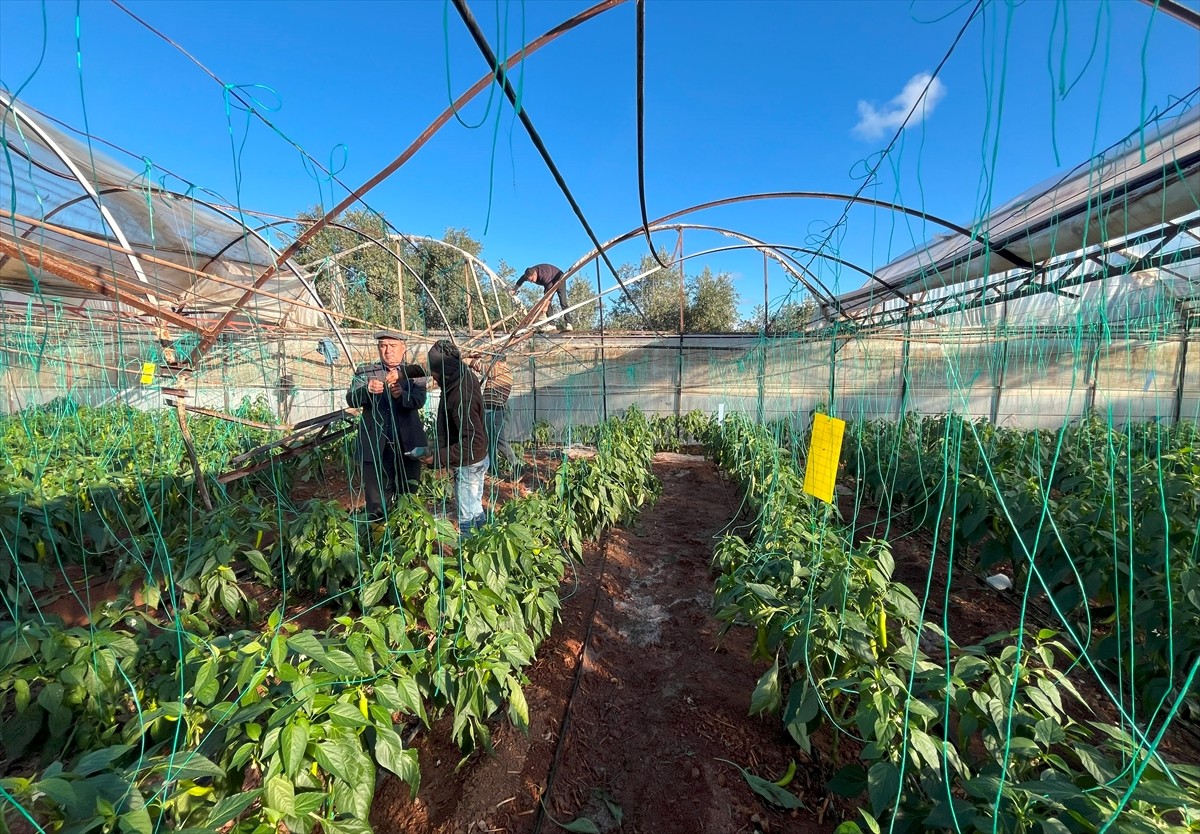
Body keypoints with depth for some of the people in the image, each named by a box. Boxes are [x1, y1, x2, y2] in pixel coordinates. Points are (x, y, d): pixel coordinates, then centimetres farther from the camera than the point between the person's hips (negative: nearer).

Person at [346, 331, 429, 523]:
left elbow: (419, 400, -13)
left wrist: (401, 395, -35)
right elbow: (351, 399, -8)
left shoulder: (414, 373, 3)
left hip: (408, 446, 0)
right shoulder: (365, 372, 5)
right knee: (376, 505, 6)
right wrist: (368, 390, -30)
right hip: (375, 447, 0)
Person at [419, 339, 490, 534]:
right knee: (475, 510, 25)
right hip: (477, 459, 9)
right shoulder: (464, 374, -6)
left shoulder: (461, 398, -33)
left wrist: (440, 457, -26)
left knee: (466, 519, 8)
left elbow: (473, 441, -33)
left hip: (468, 465, -9)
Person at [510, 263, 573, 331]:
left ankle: (568, 324, -19)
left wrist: (546, 305, -36)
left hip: (559, 279, -7)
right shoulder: (529, 274, -20)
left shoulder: (544, 275, -42)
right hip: (549, 283, 7)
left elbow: (549, 291, -38)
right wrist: (514, 290, 7)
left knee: (563, 302, -17)